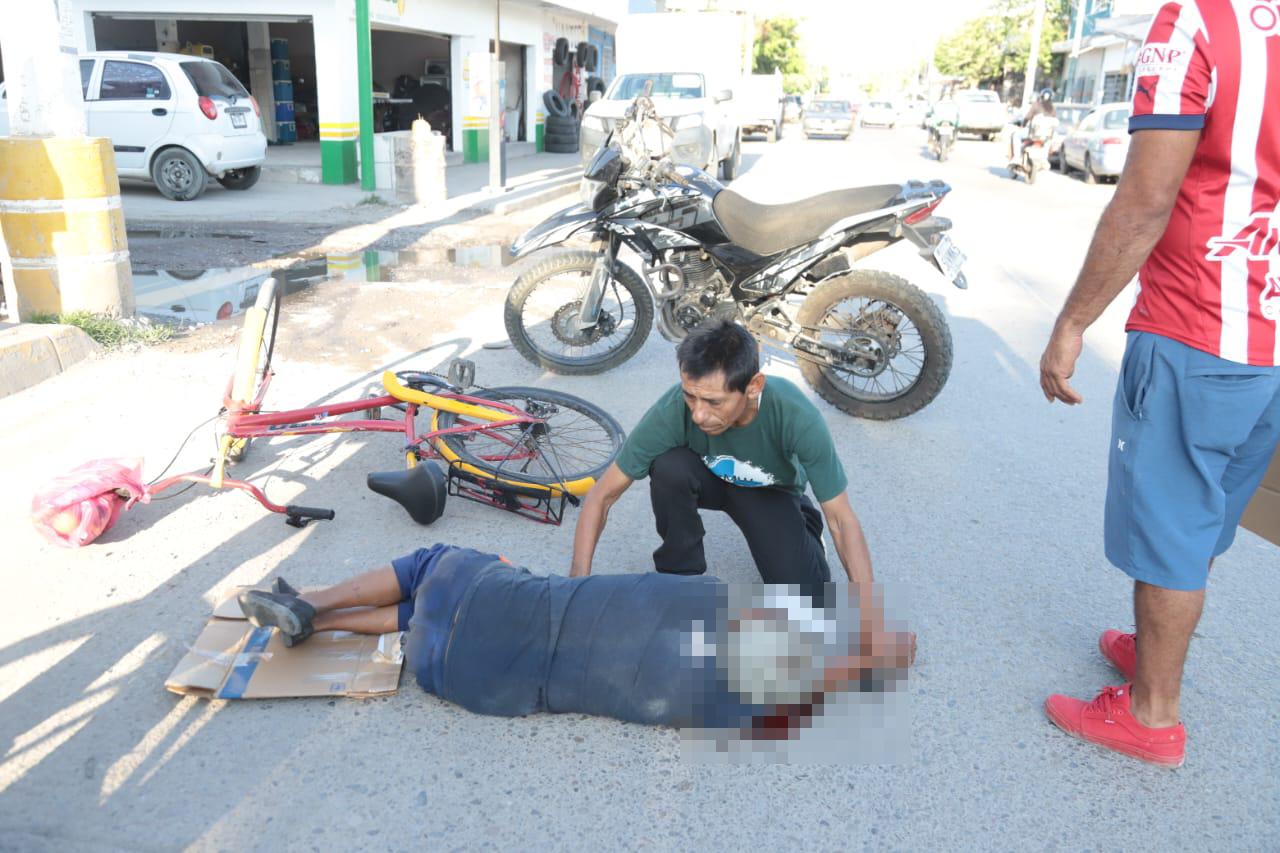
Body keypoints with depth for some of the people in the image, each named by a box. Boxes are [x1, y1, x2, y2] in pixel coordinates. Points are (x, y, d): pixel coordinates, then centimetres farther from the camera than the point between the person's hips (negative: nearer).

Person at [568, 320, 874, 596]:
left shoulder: (797, 417, -37)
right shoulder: (672, 410, -35)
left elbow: (842, 519, -28)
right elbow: (603, 494, -26)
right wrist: (579, 577, -36)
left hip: (770, 492, 0)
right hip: (709, 478, 1)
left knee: (805, 593, -21)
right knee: (669, 466, -34)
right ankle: (680, 573, -10)